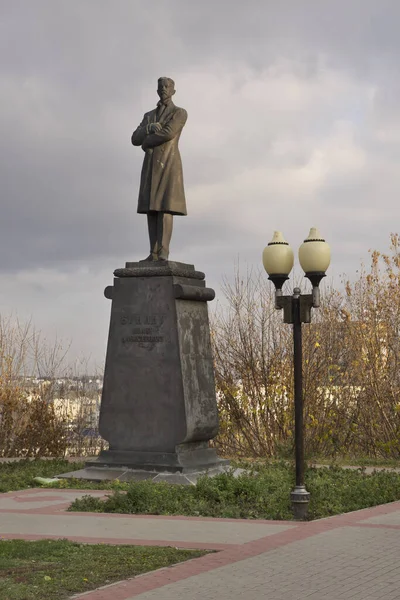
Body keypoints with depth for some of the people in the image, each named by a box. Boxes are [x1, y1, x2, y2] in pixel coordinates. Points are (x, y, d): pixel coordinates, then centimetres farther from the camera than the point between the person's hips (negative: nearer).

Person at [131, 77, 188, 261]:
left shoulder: (180, 113, 2)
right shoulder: (148, 116, 21)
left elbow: (167, 133, -15)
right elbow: (135, 139, 7)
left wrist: (146, 142, -1)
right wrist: (149, 128, -13)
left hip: (169, 164, -6)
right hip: (151, 167, 6)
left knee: (165, 208, -15)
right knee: (151, 209, -1)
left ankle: (163, 253, -19)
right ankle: (154, 253, -1)